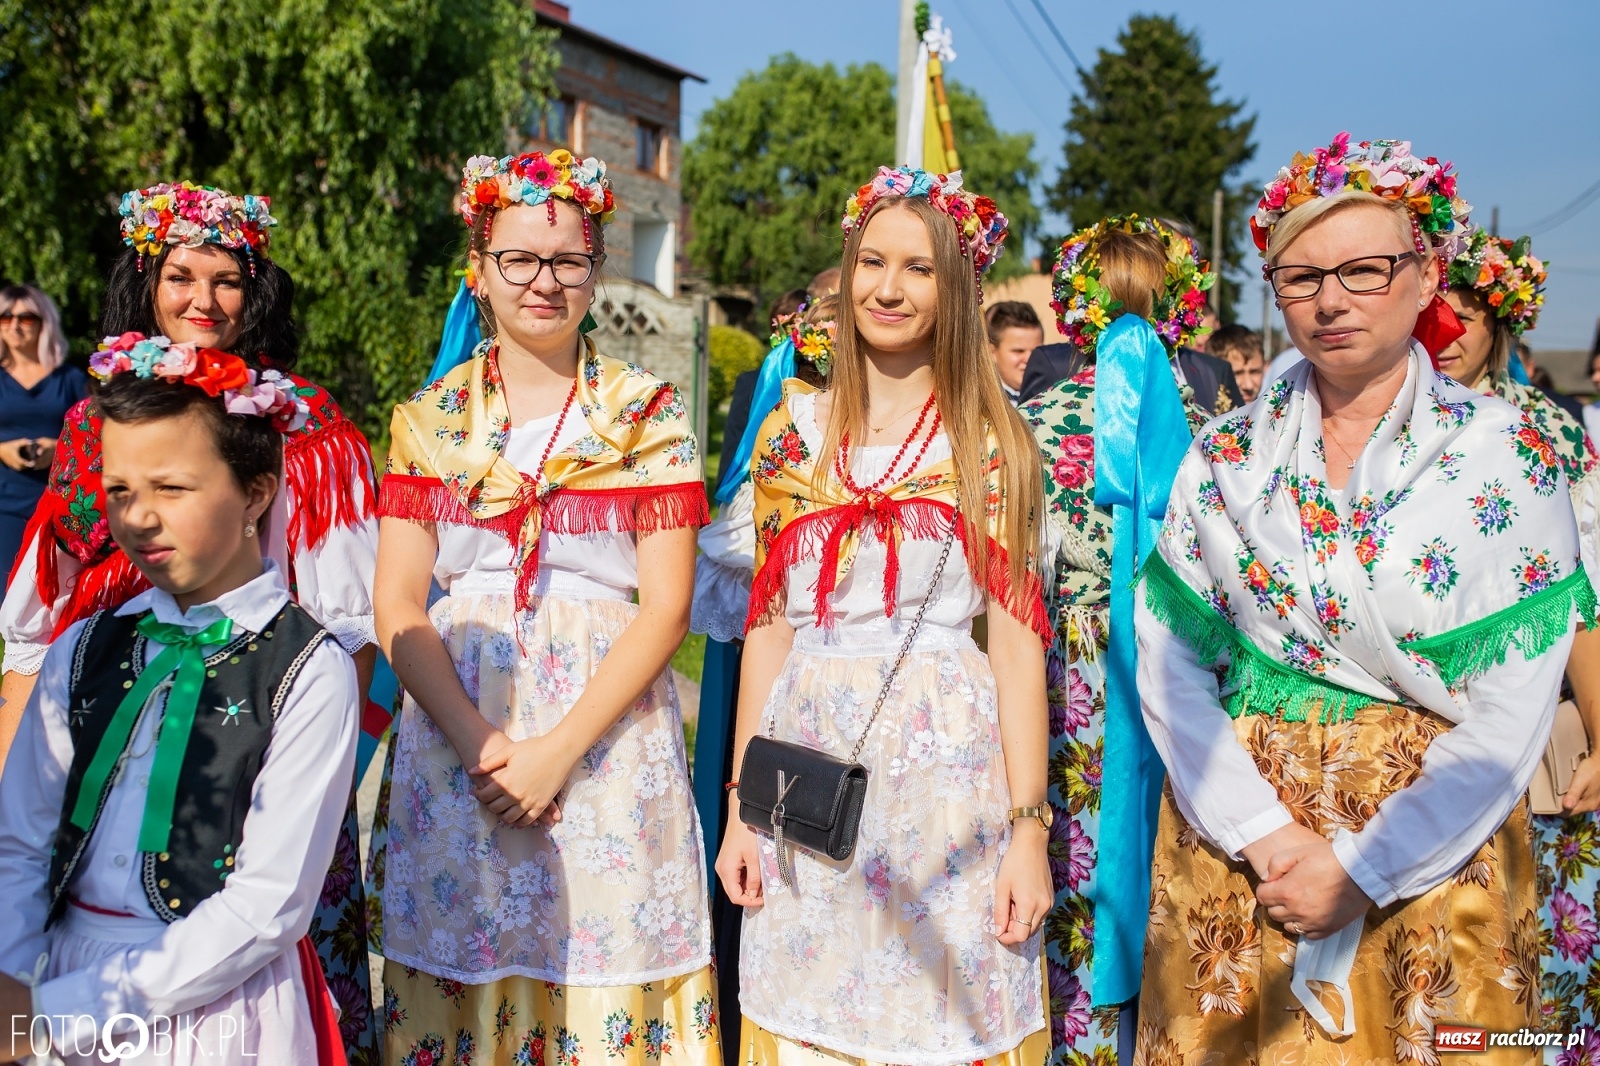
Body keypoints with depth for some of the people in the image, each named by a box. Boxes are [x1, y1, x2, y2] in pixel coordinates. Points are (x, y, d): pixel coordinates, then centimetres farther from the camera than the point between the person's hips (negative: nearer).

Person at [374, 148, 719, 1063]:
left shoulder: (649, 414, 1)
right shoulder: (431, 419, 7)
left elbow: (666, 605, -5)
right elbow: (398, 605, 2)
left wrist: (560, 749, -13)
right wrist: (479, 742, -12)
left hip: (609, 734, -1)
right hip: (456, 727, 2)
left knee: (605, 983, 2)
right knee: (460, 986, 8)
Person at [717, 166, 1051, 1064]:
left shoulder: (990, 440, -1)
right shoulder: (793, 432, 8)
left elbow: (1017, 636, -4)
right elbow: (770, 624, 9)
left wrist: (1029, 829, -10)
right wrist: (742, 805, 6)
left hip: (944, 756, -3)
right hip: (807, 751, 3)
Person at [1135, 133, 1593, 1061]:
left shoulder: (1509, 455, -6)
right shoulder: (1224, 457, 1)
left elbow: (1512, 714, -10)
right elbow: (1170, 668, -2)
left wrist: (1362, 866, -15)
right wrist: (1261, 831, -13)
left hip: (1432, 859, -1)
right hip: (1235, 841, 2)